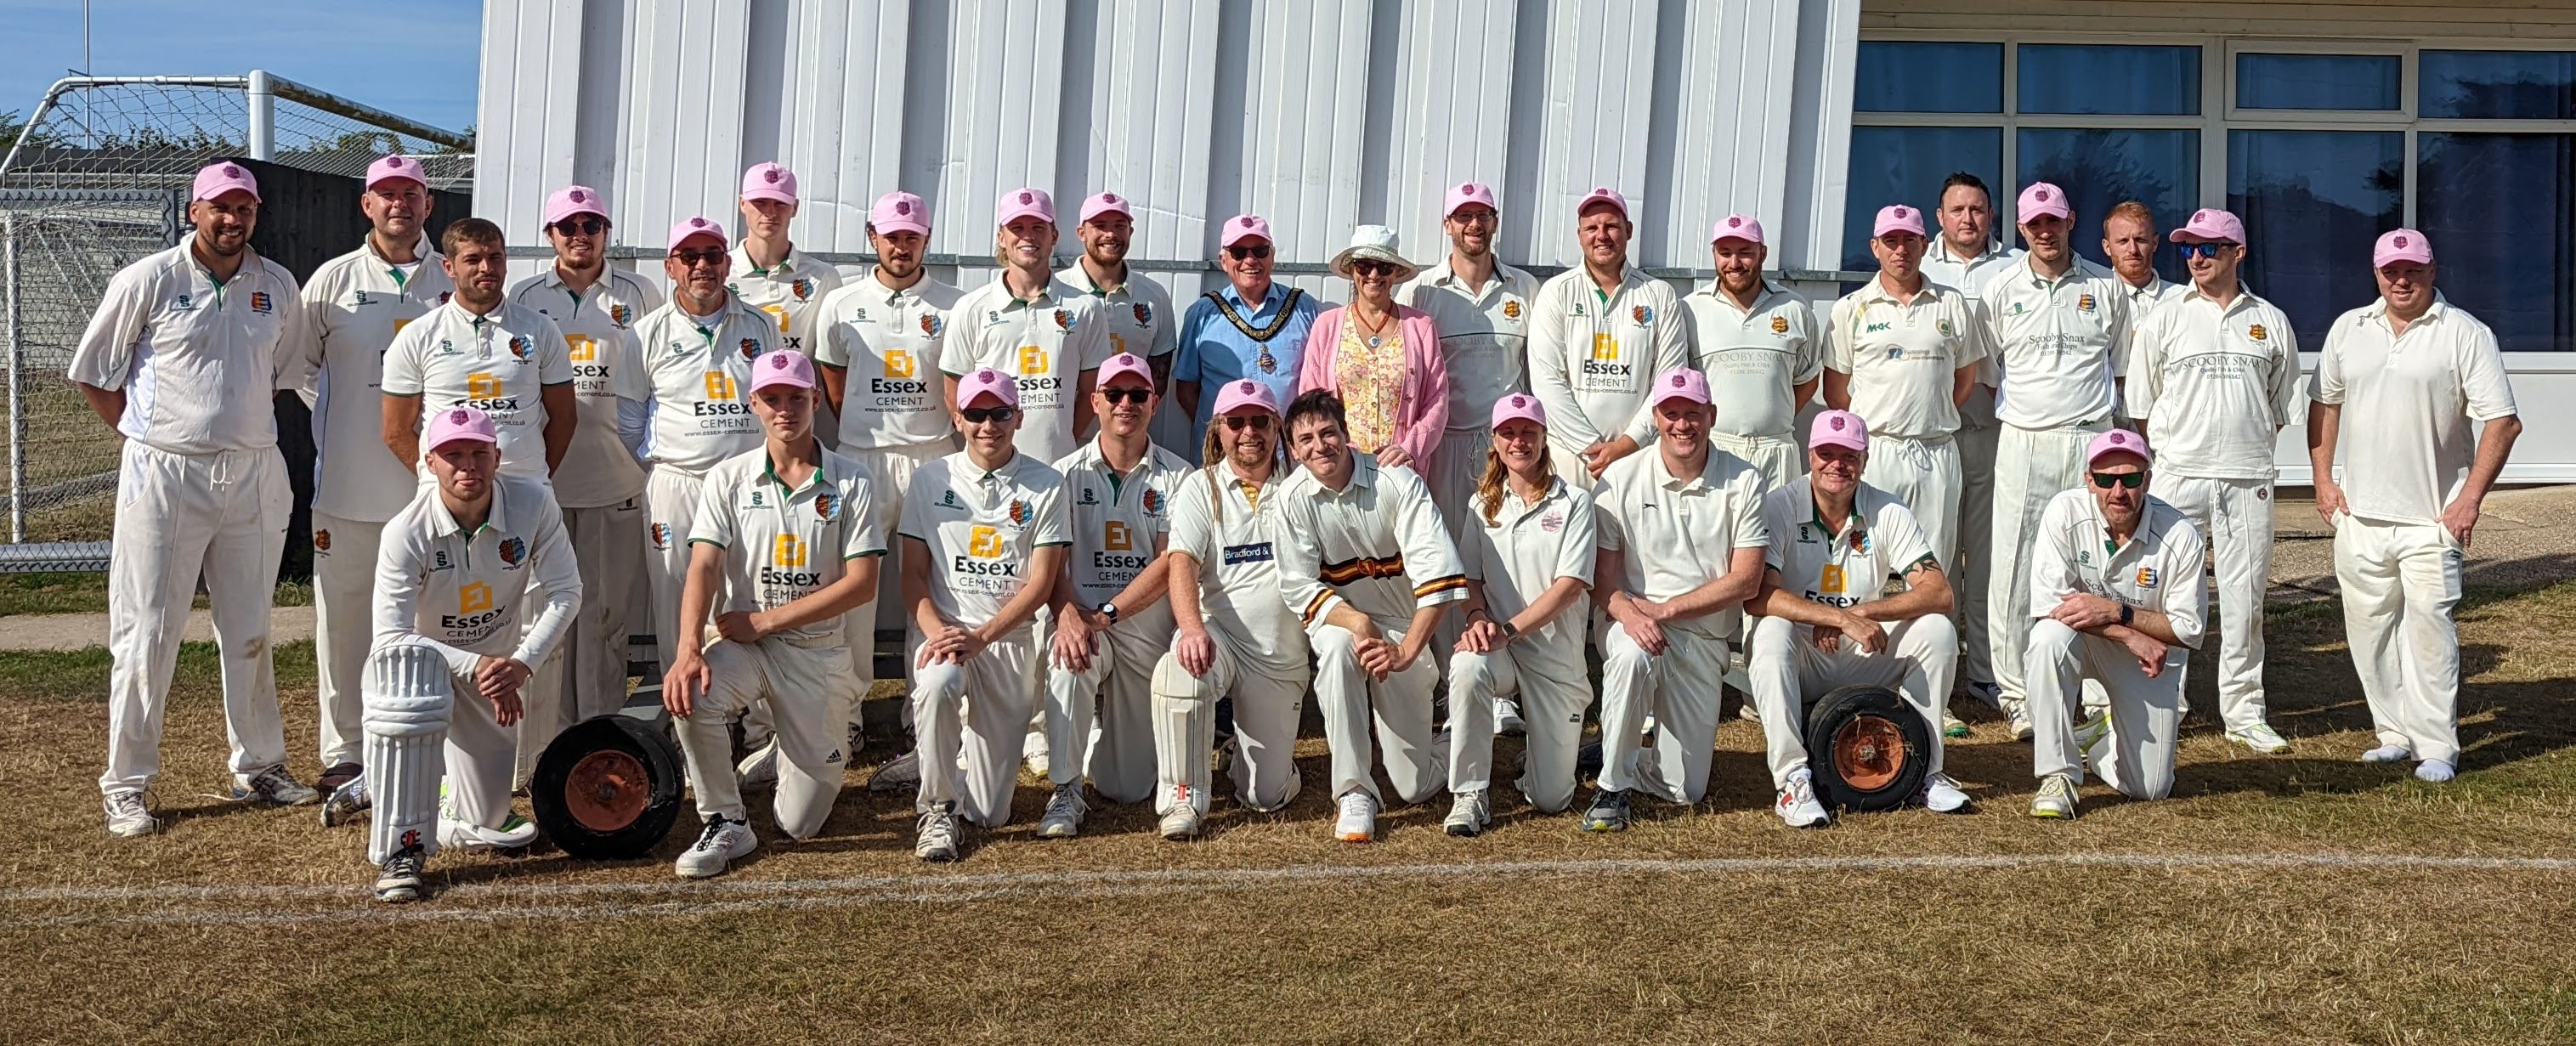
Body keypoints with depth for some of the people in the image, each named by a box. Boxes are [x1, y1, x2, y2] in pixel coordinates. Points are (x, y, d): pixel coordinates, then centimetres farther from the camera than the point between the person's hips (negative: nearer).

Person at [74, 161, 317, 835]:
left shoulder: (277, 286, 7)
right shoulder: (148, 282, -4)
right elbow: (91, 375, 2)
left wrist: (240, 427, 11)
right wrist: (149, 439, 2)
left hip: (255, 475, 4)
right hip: (165, 476, -4)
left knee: (250, 630, 12)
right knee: (146, 634, 0)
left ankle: (257, 767, 23)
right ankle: (124, 785, 9)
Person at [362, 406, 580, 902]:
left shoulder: (533, 503, -20)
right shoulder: (406, 532, -26)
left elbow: (564, 592, -16)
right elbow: (390, 637, -27)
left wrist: (522, 663, -30)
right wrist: (475, 666, -38)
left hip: (500, 662, 3)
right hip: (426, 658, -3)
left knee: (487, 826, 7)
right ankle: (401, 848, -30)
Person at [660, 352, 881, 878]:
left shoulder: (851, 482, -2)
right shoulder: (727, 479, 1)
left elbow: (862, 583, -9)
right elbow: (703, 570, -11)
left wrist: (765, 620, -15)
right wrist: (688, 650, -29)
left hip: (820, 651, -1)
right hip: (742, 643, 1)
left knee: (800, 824, -2)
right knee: (691, 698, -35)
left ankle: (805, 751, 35)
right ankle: (727, 824, -10)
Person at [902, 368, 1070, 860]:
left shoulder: (1045, 485, 1)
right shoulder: (931, 479, 4)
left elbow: (1039, 584, -4)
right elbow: (914, 574, 2)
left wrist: (980, 637, -16)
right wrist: (937, 631, -16)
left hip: (1010, 639, 0)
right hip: (941, 629, 0)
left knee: (990, 813, -4)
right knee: (937, 685, -39)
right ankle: (938, 808, -16)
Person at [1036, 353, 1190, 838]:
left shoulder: (1177, 477, 1)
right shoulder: (1067, 473, 4)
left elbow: (1171, 563, -9)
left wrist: (1106, 614, -21)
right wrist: (1066, 613, -27)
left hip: (1148, 629, 0)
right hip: (1078, 616, 0)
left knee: (1129, 788, 0)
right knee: (1069, 659, -38)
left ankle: (1105, 725, 37)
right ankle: (1065, 793, -22)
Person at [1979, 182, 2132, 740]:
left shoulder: (2106, 287, 9)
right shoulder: (2001, 290, 7)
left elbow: (2120, 369, 15)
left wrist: (2104, 420, 8)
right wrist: (2016, 410, 8)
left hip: (2091, 442, 0)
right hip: (2023, 443, 0)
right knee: (2015, 571, -4)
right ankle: (2019, 696, 3)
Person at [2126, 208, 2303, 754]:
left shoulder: (2271, 322, 9)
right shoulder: (2163, 320, 5)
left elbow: (2282, 407, 15)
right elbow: (2141, 406, 6)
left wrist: (2251, 455, 7)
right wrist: (2171, 453, 0)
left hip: (2248, 482, 1)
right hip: (2178, 477, -1)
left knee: (2246, 600, 5)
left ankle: (2244, 712, 15)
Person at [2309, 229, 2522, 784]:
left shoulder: (2465, 334, -4)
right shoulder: (2348, 329, 9)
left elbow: (2502, 421, -7)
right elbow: (2325, 404, 17)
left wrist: (2470, 498, -12)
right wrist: (2323, 480, 9)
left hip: (2432, 519, -4)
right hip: (2359, 514, 4)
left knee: (2429, 626, -8)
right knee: (2369, 628, 8)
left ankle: (2436, 747, 0)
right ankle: (2395, 734, 20)